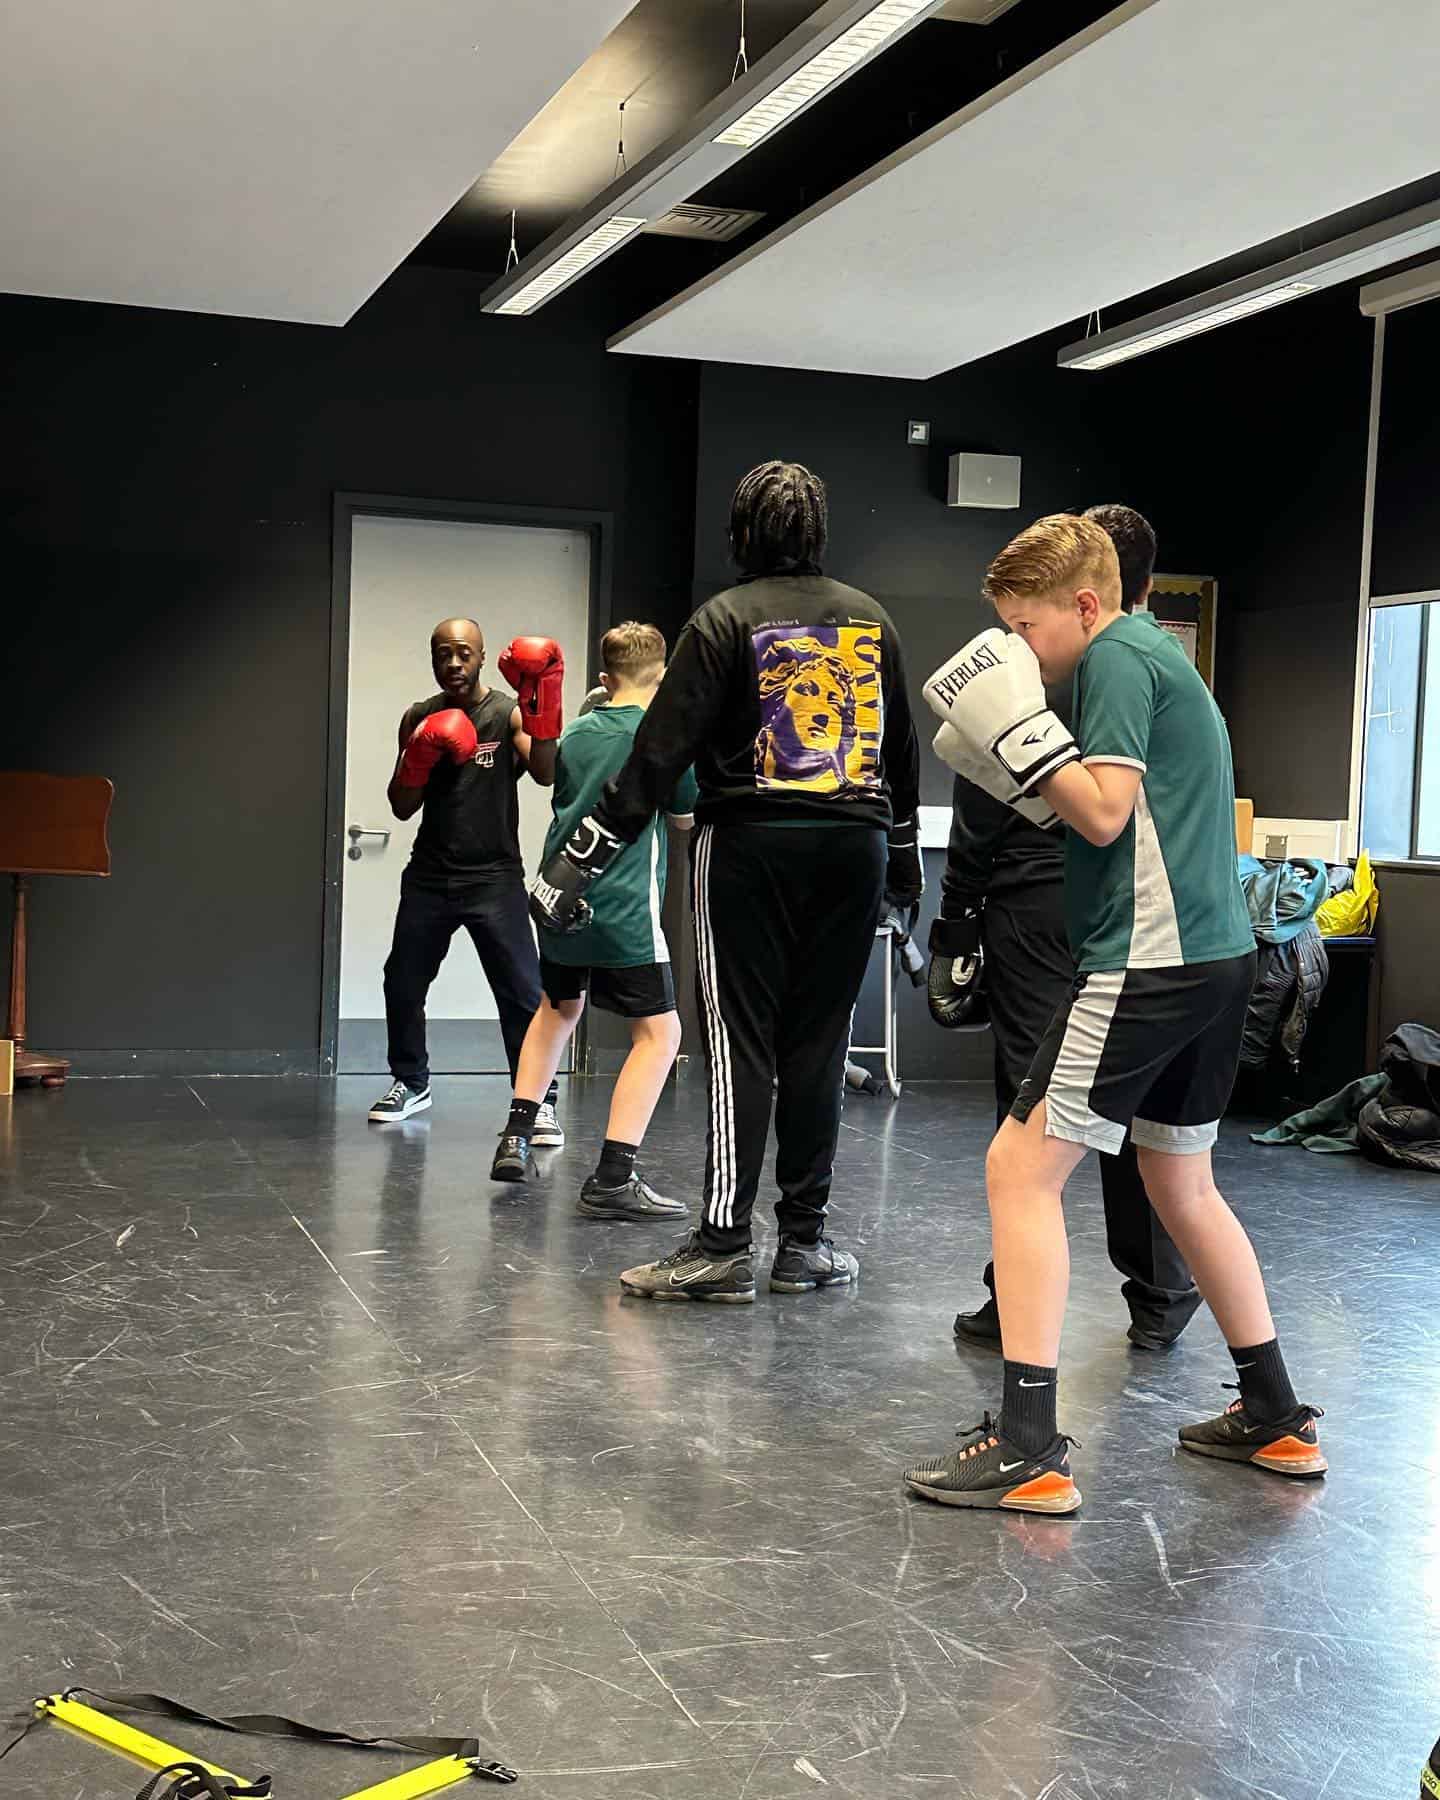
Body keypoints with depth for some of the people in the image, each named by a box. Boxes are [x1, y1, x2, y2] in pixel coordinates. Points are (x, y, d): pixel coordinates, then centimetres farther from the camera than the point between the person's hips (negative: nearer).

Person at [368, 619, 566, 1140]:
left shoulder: (509, 713, -4)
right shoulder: (418, 718, 5)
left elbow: (545, 774, -20)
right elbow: (402, 807, 5)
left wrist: (543, 705, -30)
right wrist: (420, 759, -13)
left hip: (495, 877, -4)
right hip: (430, 876, 4)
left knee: (523, 994, -10)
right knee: (402, 985, 12)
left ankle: (538, 1101, -1)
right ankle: (411, 1082, 32)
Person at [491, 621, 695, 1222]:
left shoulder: (576, 732, 10)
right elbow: (687, 816, 8)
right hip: (623, 905, -6)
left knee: (559, 1006, 29)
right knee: (659, 1031, -1)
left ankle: (515, 1139, 27)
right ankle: (613, 1178, -11)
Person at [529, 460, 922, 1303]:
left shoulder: (725, 620, -4)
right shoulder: (871, 618, 11)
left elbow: (659, 753, -10)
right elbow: (903, 750, 20)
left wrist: (581, 859, -9)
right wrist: (904, 854, 32)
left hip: (753, 846, -4)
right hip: (854, 849, 4)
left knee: (740, 1044, -1)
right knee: (818, 1045, 9)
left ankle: (723, 1246, -2)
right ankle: (805, 1239, 14)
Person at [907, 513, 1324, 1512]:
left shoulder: (1118, 656, -8)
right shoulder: (1163, 658, 21)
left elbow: (1106, 813, -17)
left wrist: (1015, 727, -14)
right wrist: (1027, 777, 13)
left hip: (1149, 959, -10)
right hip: (1218, 953, 10)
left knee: (1022, 1166, -8)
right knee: (1182, 1182, 20)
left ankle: (1030, 1447, -10)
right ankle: (1277, 1417, 29)